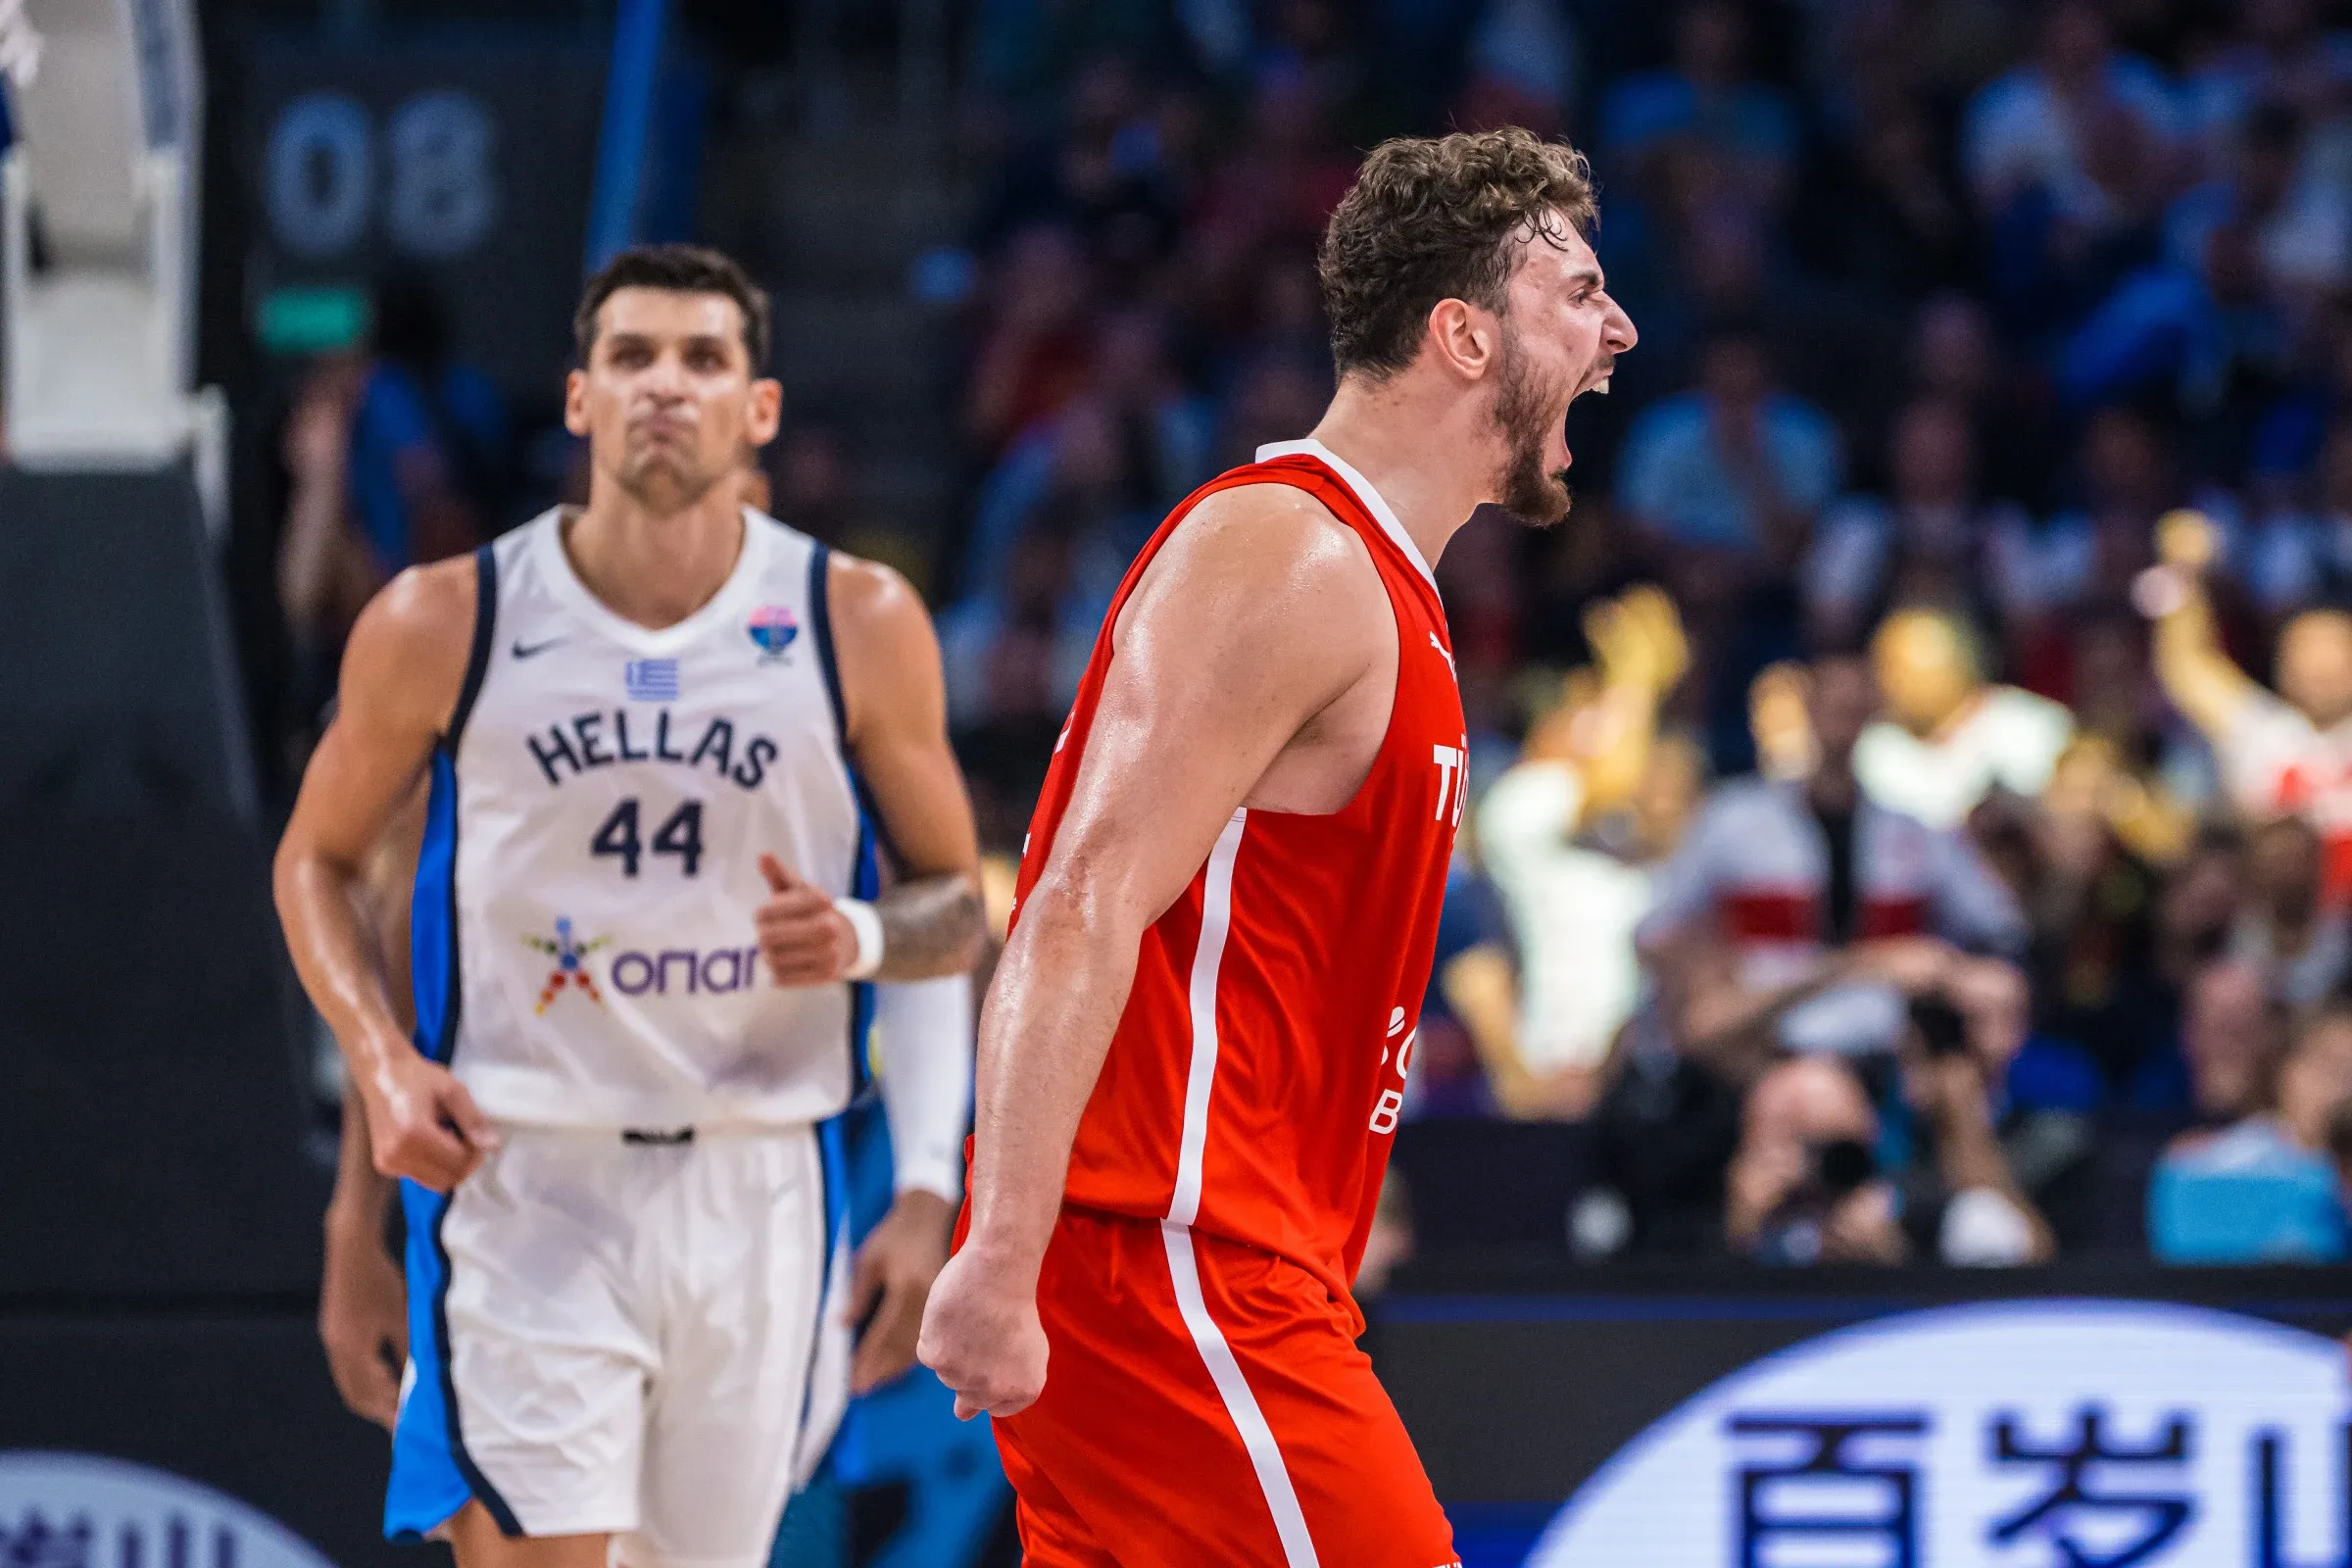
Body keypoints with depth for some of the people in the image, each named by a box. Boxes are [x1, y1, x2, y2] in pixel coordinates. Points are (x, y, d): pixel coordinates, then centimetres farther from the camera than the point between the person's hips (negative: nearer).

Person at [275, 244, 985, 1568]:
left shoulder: (859, 627, 0)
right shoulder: (446, 625, -2)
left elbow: (958, 904, 9)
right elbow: (319, 859, 12)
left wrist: (864, 940, -15)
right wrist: (382, 1063, -5)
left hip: (758, 1190, 2)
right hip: (521, 1175, -2)